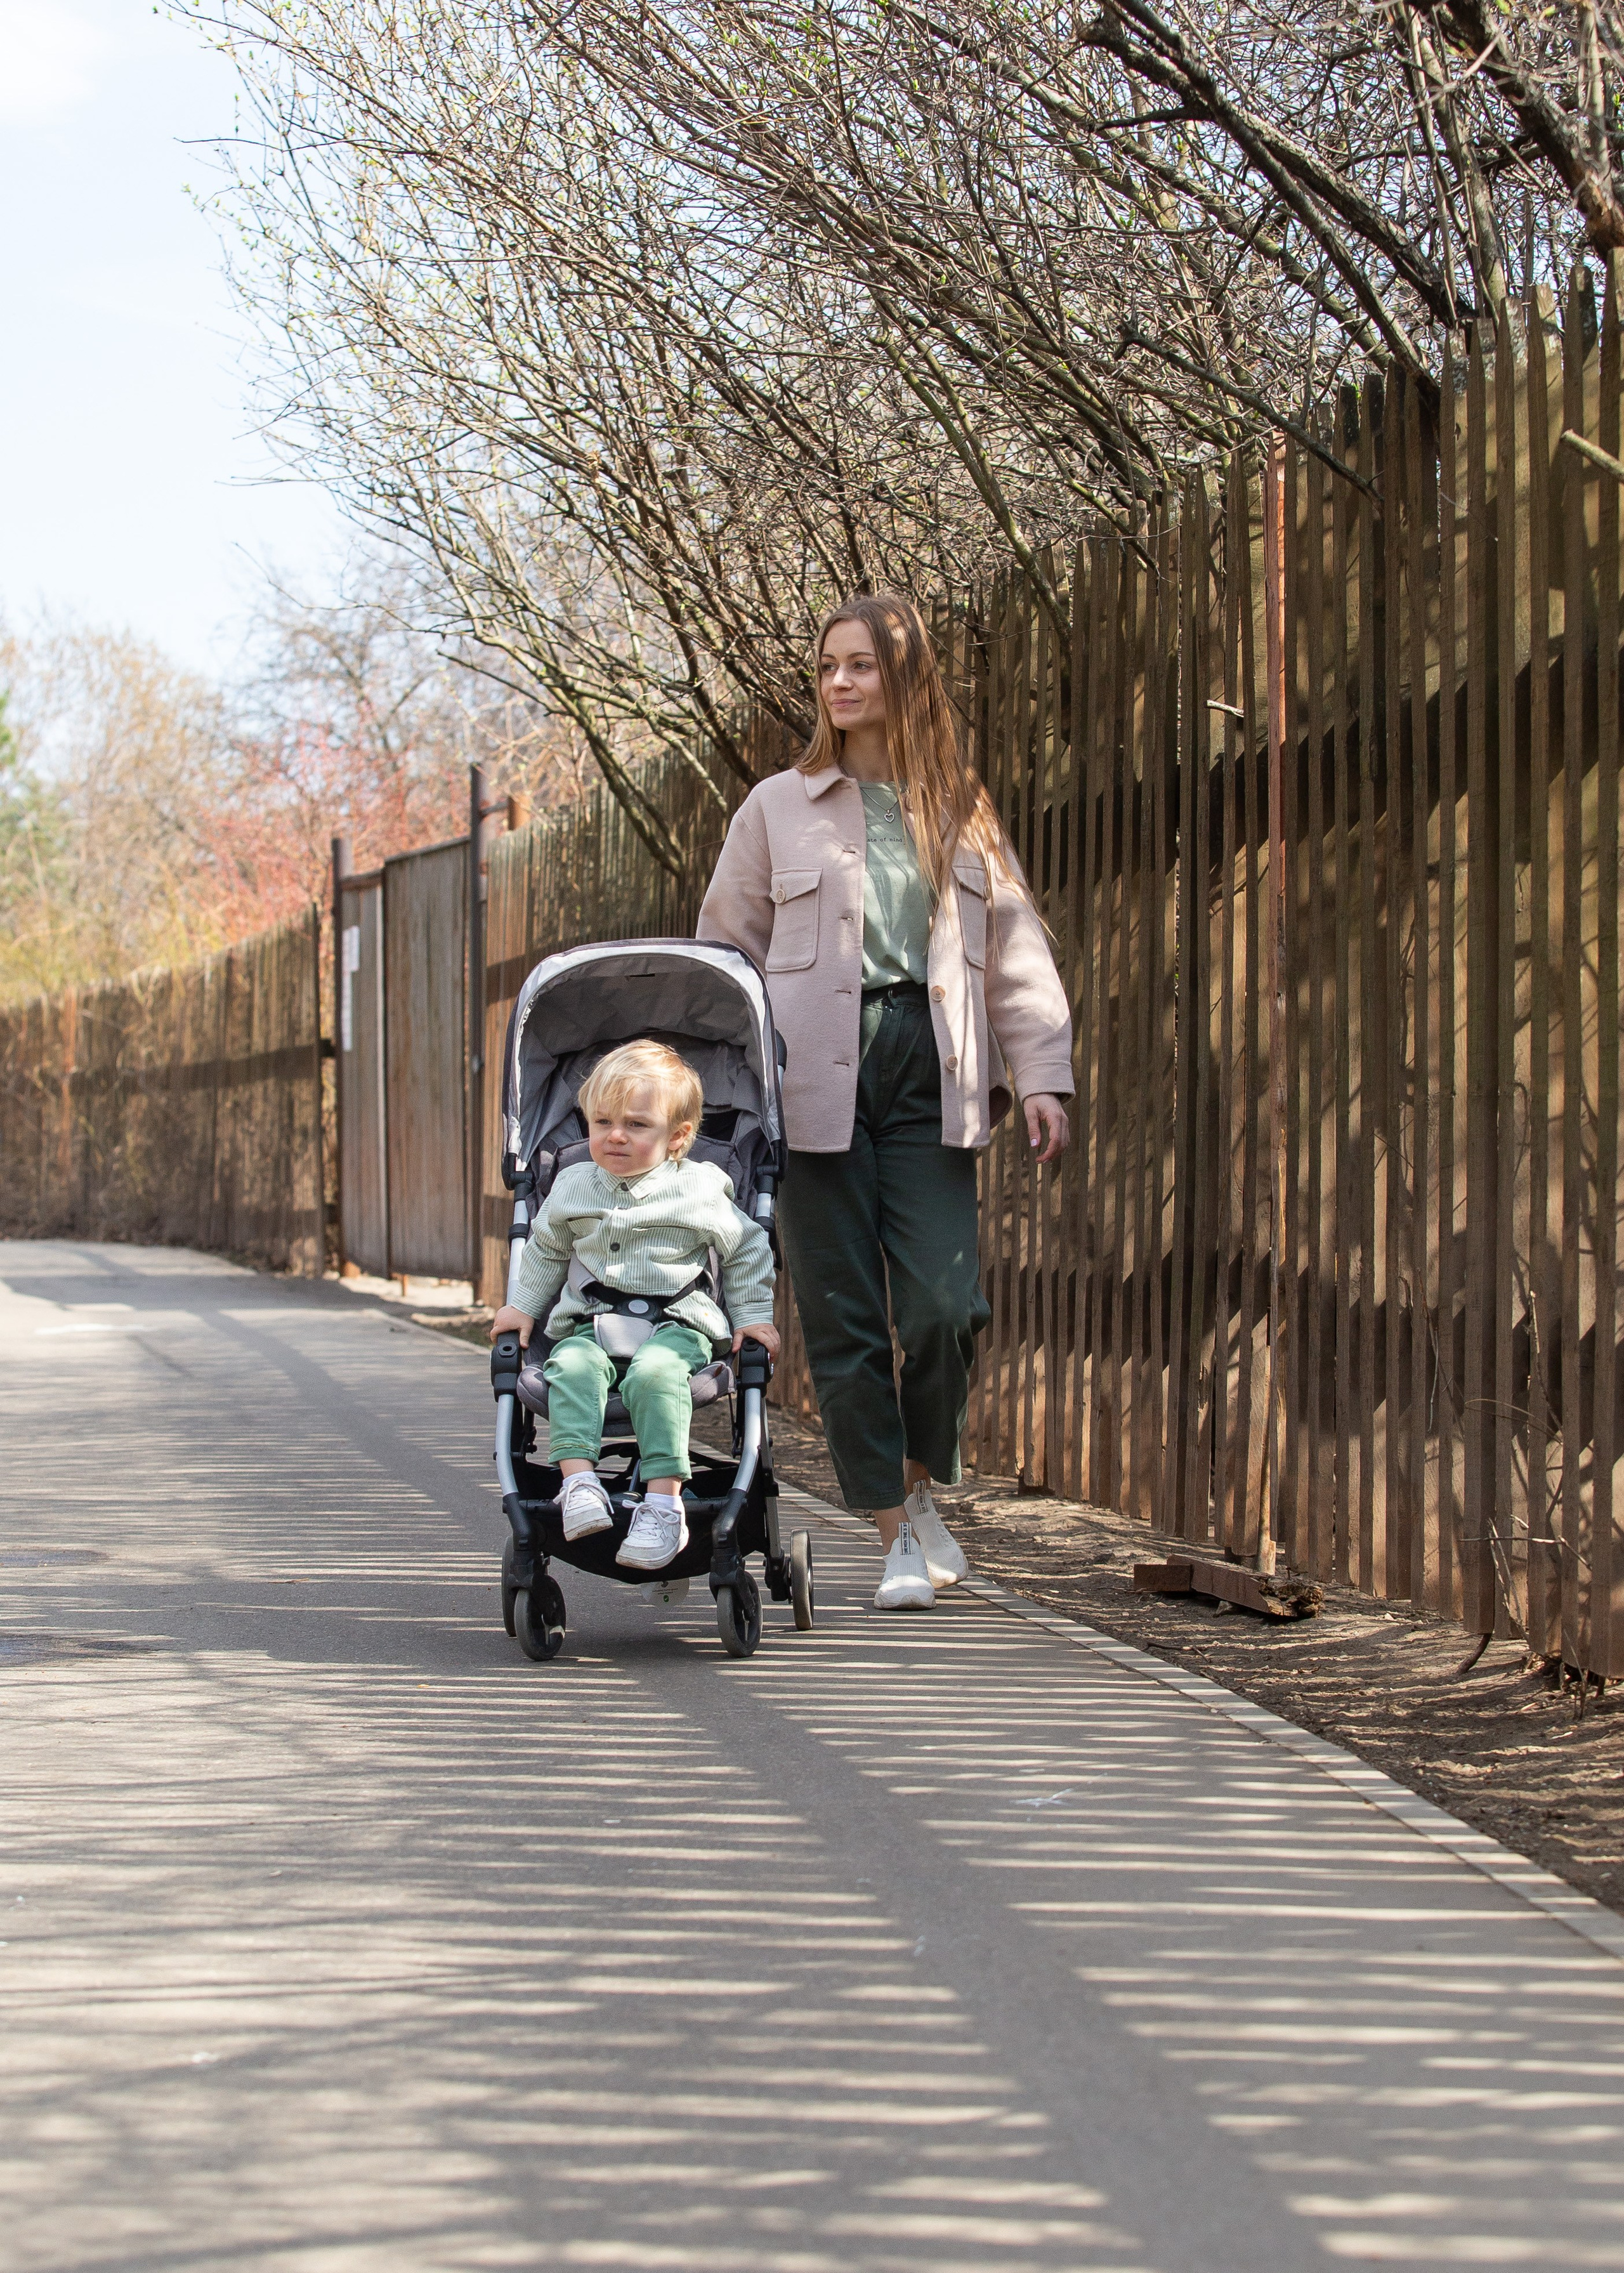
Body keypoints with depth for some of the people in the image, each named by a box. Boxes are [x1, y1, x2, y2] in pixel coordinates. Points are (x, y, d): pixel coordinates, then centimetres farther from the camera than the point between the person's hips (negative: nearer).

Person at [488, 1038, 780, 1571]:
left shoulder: (698, 1190, 2)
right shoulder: (574, 1188, 12)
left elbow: (747, 1251, 13)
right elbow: (546, 1251, 28)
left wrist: (753, 1317, 8)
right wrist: (523, 1307, 22)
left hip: (674, 1326, -3)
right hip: (590, 1326, 3)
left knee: (654, 1372, -35)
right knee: (571, 1369, -31)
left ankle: (663, 1502, -39)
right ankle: (578, 1480, -40)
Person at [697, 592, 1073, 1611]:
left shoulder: (962, 813, 14)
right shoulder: (779, 808, 11)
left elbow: (1017, 952, 12)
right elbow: (725, 951, 12)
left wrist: (1041, 1076, 2)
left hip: (927, 1075, 1)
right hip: (815, 1079, 0)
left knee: (948, 1308, -10)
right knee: (845, 1318, -2)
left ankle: (924, 1481, 16)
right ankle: (898, 1533, 8)